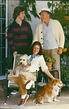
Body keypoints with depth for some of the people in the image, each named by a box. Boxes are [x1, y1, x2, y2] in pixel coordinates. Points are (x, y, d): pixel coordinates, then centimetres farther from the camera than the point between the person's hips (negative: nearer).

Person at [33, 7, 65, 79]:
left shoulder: (56, 23, 3)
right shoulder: (39, 26, 8)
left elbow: (61, 35, 3)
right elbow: (35, 39, 8)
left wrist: (61, 47, -5)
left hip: (55, 49, -2)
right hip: (45, 50, 2)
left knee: (56, 68, -5)